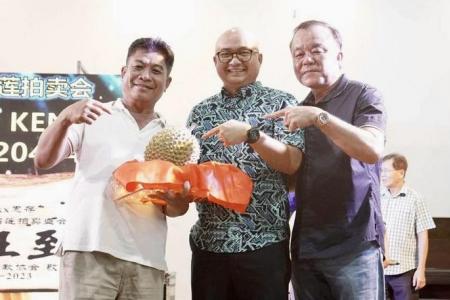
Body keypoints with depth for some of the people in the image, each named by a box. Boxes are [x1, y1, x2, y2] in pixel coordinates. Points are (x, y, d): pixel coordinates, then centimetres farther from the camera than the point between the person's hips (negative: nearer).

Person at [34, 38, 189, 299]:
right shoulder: (93, 118, 7)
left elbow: (180, 208, 14)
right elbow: (44, 160, -2)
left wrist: (173, 199, -10)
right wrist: (65, 118, -19)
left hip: (147, 259, 3)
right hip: (90, 250, -3)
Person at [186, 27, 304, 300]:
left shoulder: (280, 103, 2)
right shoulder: (200, 112, 13)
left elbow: (292, 163, -8)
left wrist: (250, 134, -21)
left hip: (264, 243, -3)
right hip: (207, 242, 3)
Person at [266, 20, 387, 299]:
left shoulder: (363, 96, -3)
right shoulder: (298, 110, 13)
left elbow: (372, 150, -20)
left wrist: (319, 116, -24)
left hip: (353, 244, -5)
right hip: (305, 246, 5)